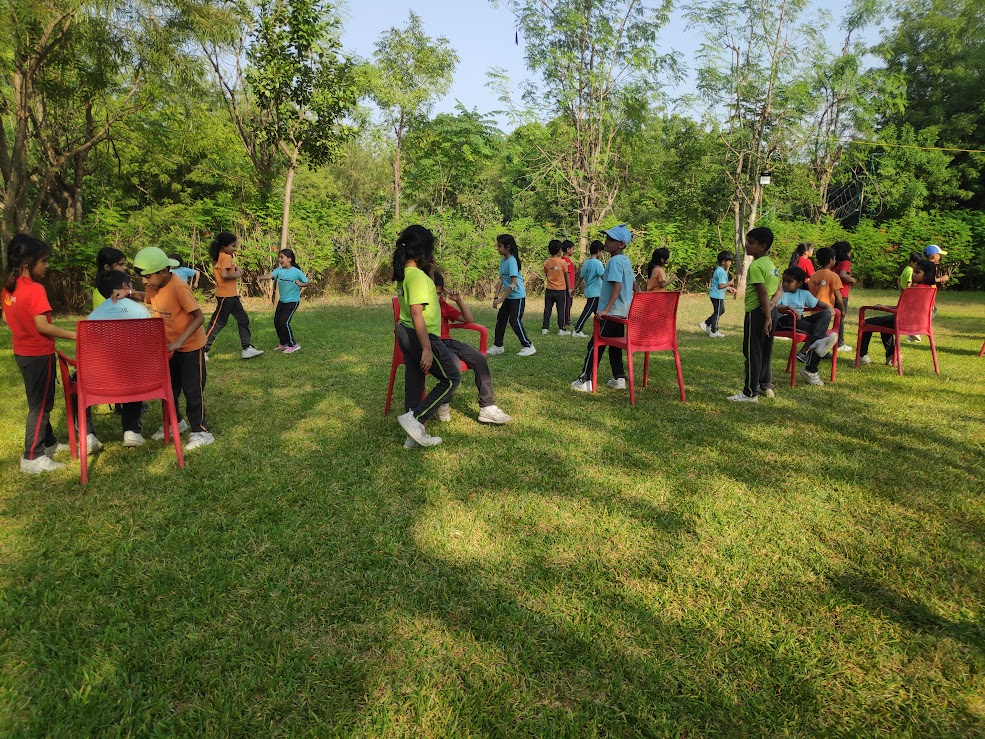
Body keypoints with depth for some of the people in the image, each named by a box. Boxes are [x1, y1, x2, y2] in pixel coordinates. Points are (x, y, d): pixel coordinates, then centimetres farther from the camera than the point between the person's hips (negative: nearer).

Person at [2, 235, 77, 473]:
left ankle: (48, 442, 33)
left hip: (22, 352, 9)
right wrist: (74, 335, -21)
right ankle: (33, 458, 3)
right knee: (40, 404, -1)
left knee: (39, 401, 20)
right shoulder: (35, 289, -21)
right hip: (39, 354, -9)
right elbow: (43, 326, -25)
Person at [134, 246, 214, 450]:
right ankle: (175, 422, 37)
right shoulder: (153, 286, -3)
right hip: (170, 345, 8)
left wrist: (179, 341, -33)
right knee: (169, 387, 18)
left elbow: (199, 317, -27)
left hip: (191, 345, -8)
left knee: (192, 389, -1)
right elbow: (147, 301, 20)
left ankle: (200, 431, 10)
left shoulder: (179, 287, -26)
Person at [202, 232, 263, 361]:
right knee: (218, 323, -3)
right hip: (226, 296, -10)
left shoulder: (219, 257, 14)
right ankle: (203, 350, 5)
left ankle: (247, 348, 14)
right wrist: (237, 274, -13)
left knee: (243, 320, 12)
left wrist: (235, 268, 2)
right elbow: (224, 274, -28)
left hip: (232, 295, 10)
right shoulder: (226, 257, -15)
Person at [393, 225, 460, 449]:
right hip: (421, 336, -9)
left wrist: (429, 271, 13)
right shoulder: (417, 275, -19)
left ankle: (414, 435, 21)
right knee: (451, 379, 3)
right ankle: (414, 418, -3)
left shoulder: (403, 273, 9)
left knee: (414, 382, 14)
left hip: (405, 332, 9)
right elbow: (416, 312, -25)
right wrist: (427, 348, -25)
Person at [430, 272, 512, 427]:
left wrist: (459, 300, 8)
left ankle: (487, 407, -13)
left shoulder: (443, 304, 20)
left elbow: (468, 319, 21)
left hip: (448, 342, 7)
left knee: (479, 358, -14)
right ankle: (443, 404, -9)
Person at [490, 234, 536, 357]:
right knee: (500, 319, 10)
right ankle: (497, 346, 19)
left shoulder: (512, 261, -21)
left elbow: (513, 283, -25)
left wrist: (501, 299, -23)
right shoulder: (502, 260, 6)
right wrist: (496, 296, 2)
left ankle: (528, 346, 3)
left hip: (518, 297, -9)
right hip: (509, 296, 9)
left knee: (514, 321, -8)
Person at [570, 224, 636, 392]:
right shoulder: (626, 260, 12)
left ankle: (585, 380, -1)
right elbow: (634, 283, 18)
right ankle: (619, 378, 19)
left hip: (611, 313, -9)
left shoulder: (614, 261, -16)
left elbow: (617, 286, -26)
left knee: (595, 345, -4)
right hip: (623, 311, 9)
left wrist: (606, 309, -30)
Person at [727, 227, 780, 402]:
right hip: (771, 311, 9)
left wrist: (767, 316, -19)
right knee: (766, 351, 18)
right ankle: (766, 386, 28)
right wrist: (773, 302, -7)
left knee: (752, 352, -4)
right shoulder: (771, 264, 15)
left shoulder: (755, 265, -15)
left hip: (757, 312, -9)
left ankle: (750, 393, -1)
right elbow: (778, 289, 11)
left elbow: (762, 292, -20)